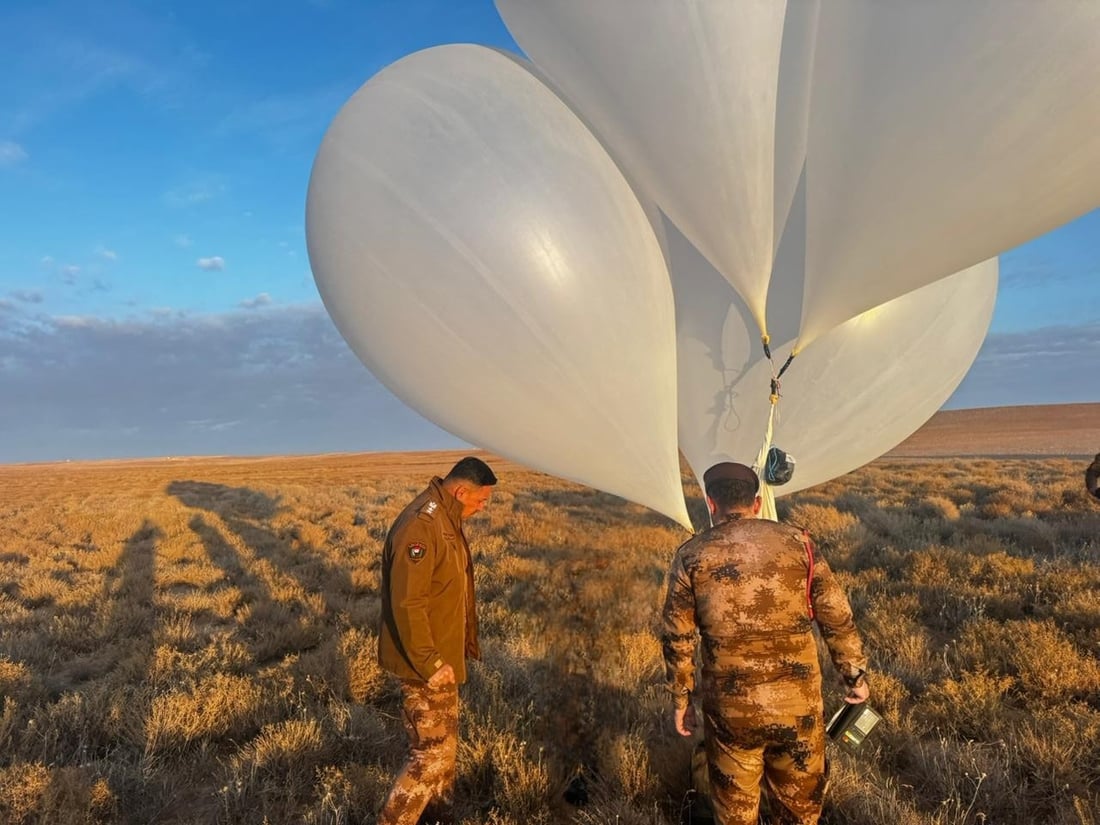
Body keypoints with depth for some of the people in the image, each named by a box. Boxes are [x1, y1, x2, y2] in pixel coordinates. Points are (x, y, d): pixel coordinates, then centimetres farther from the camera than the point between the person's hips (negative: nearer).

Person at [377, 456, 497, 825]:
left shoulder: (447, 518, 6)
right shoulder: (420, 525, -26)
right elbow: (406, 603, -28)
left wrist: (467, 637, 21)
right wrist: (429, 663, -24)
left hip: (443, 654, 10)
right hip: (426, 662, -10)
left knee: (445, 739, 23)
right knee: (434, 752, -3)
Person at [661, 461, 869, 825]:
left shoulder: (691, 556, -4)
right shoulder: (796, 542, -1)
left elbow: (677, 638, -1)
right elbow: (837, 618, 1)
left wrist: (681, 699, 11)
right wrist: (856, 675, 14)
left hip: (730, 707, -1)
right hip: (799, 703, 1)